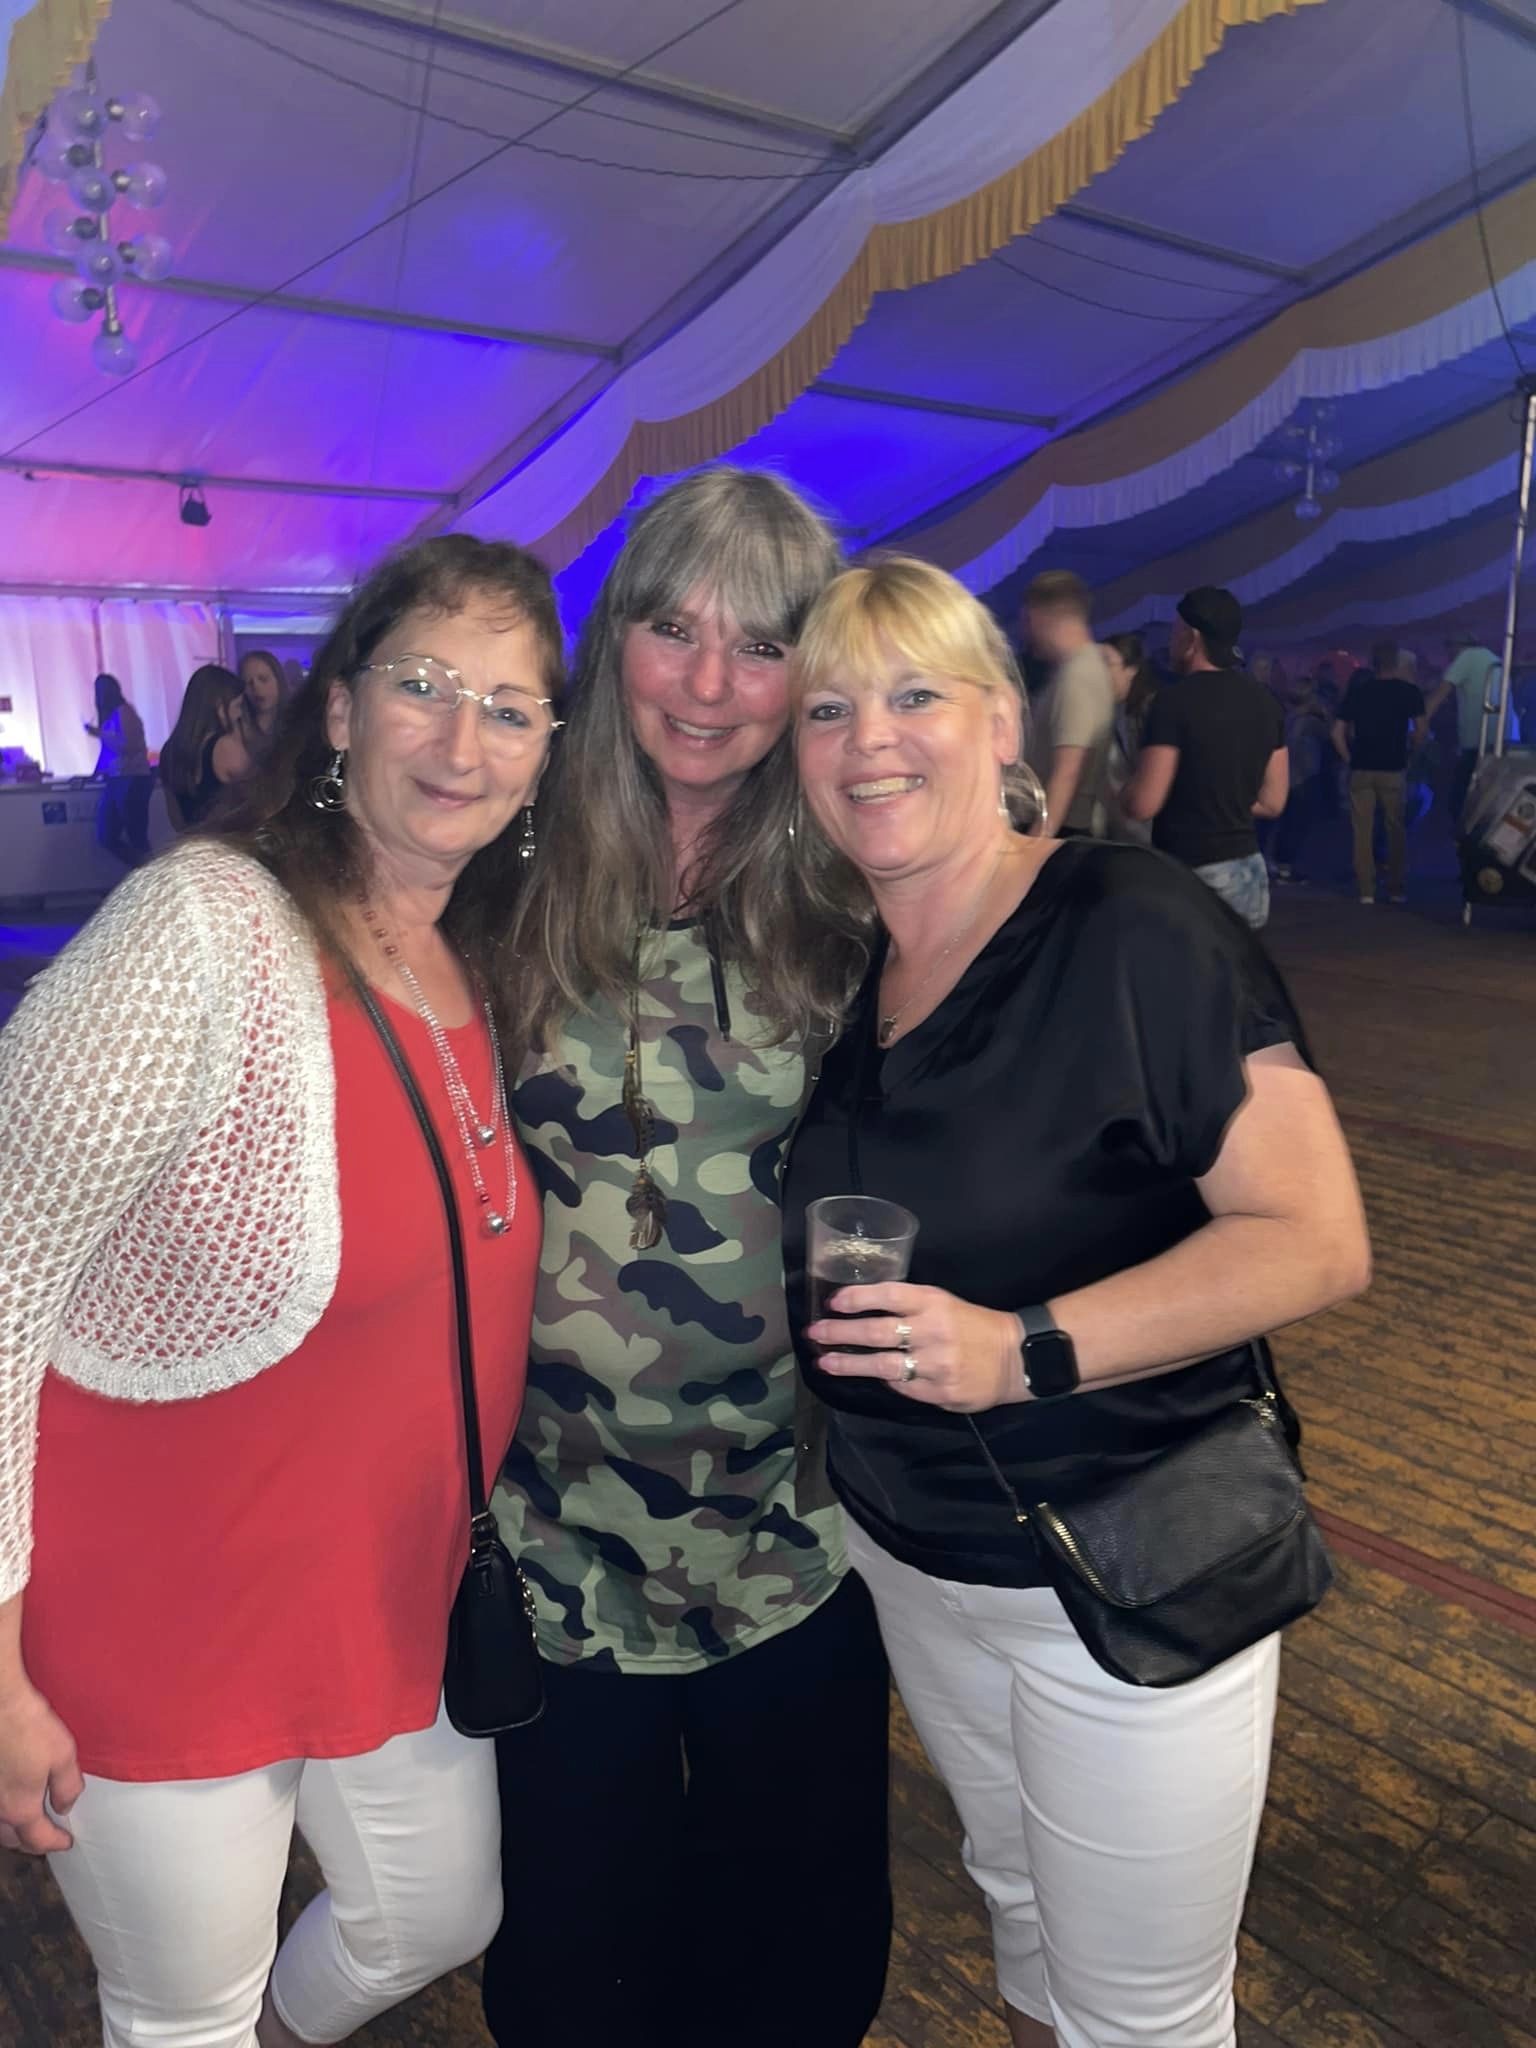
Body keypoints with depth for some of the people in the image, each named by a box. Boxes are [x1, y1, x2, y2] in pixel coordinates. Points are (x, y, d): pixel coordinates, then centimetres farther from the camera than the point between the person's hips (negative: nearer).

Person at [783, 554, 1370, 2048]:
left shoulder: (1132, 930, -20)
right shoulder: (844, 969, 0)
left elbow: (1317, 1238, -23)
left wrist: (1026, 1350, -32)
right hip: (911, 1554, 6)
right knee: (1016, 1898, 29)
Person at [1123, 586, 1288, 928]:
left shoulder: (1176, 700, -14)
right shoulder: (1264, 701, 9)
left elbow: (1143, 804, -17)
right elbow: (1272, 801, 13)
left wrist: (1117, 788, 4)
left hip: (1191, 875, -8)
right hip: (1250, 872, 8)